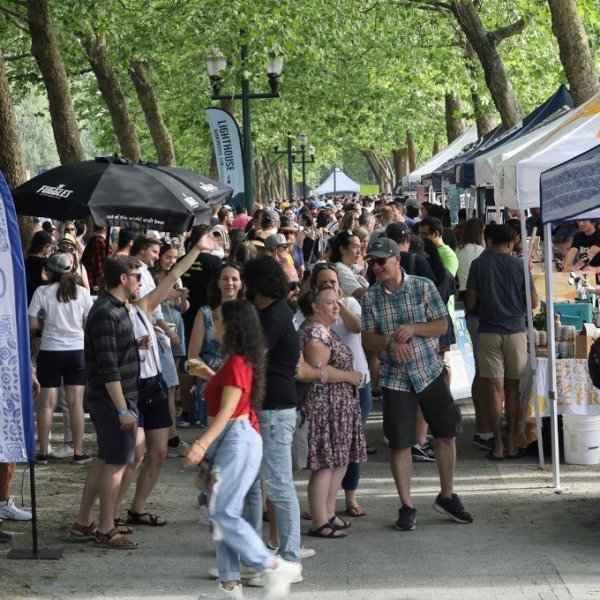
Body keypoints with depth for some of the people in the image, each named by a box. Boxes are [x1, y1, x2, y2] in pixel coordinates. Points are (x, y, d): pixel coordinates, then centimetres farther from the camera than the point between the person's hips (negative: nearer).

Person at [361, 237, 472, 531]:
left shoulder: (423, 286, -4)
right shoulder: (370, 298, -2)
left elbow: (442, 325, -5)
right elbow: (367, 339, -4)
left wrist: (412, 329, -21)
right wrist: (389, 342, -24)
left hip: (430, 371, 1)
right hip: (395, 378, 0)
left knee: (446, 433, 8)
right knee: (399, 443, 0)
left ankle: (447, 496, 25)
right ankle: (406, 507, 11)